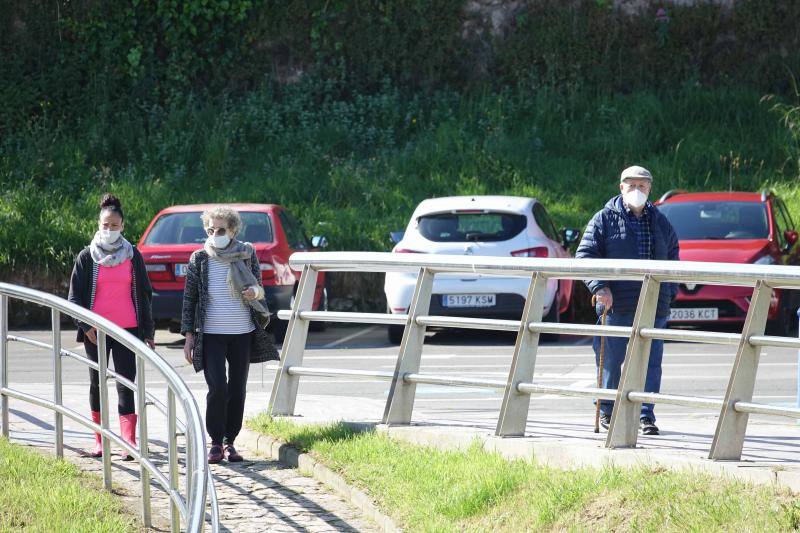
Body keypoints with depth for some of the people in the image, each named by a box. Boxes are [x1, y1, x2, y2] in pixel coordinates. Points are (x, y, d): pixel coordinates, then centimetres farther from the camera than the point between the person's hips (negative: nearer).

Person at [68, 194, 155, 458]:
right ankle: (99, 441, 19)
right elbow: (75, 294, 5)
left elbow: (144, 294, 9)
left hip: (127, 328, -1)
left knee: (126, 384, -7)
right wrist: (85, 326, -7)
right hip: (96, 331, 1)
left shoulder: (133, 256, 5)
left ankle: (130, 442, -13)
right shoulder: (87, 257, 3)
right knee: (97, 383, 9)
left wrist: (147, 332, 5)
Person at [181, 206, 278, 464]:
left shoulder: (247, 255, 4)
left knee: (238, 390, 4)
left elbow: (260, 289, 13)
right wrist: (189, 336, -3)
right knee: (218, 388, -12)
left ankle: (230, 442, 15)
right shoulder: (199, 259, 0)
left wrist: (256, 291, -12)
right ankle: (216, 443, -1)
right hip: (211, 334, -2)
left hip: (243, 333, 2)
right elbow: (189, 298, 2)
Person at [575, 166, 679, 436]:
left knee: (651, 362, -1)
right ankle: (607, 411, 19)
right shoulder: (605, 219, 3)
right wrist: (599, 286, -14)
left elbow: (672, 259, 24)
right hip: (616, 305, -3)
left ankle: (646, 415, 2)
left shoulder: (660, 222, 16)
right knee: (611, 360, 3)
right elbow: (585, 255, -2)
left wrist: (669, 293, 12)